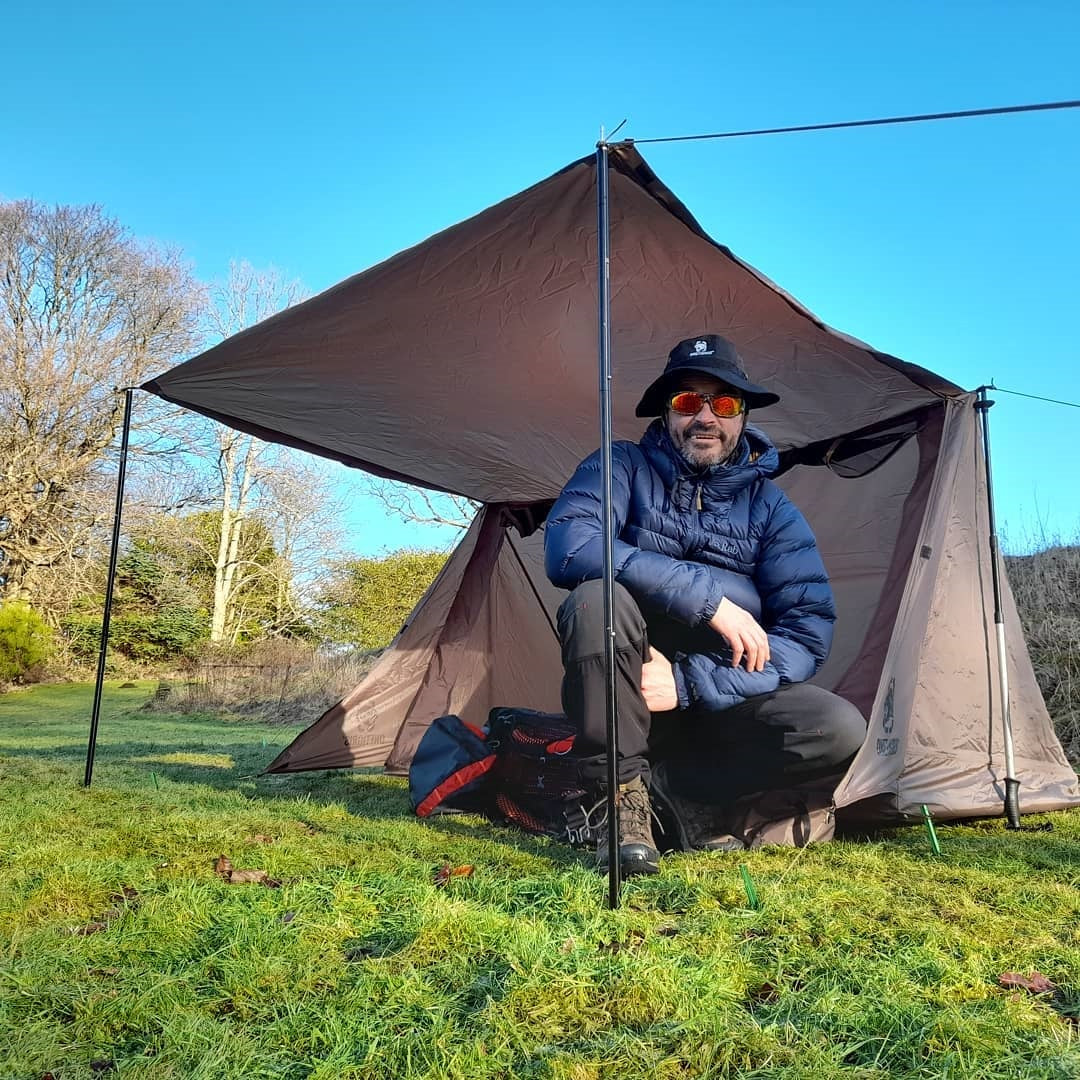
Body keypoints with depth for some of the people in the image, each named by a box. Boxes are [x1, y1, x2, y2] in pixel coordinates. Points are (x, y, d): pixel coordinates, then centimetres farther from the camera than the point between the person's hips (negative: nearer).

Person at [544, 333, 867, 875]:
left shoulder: (772, 508, 1)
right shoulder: (622, 467, -4)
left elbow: (807, 633, -9)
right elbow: (566, 546, -25)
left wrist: (688, 684, -22)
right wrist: (708, 598, -28)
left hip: (720, 702, 2)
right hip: (623, 700, -2)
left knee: (839, 728, -22)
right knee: (597, 597, -31)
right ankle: (622, 794, -17)